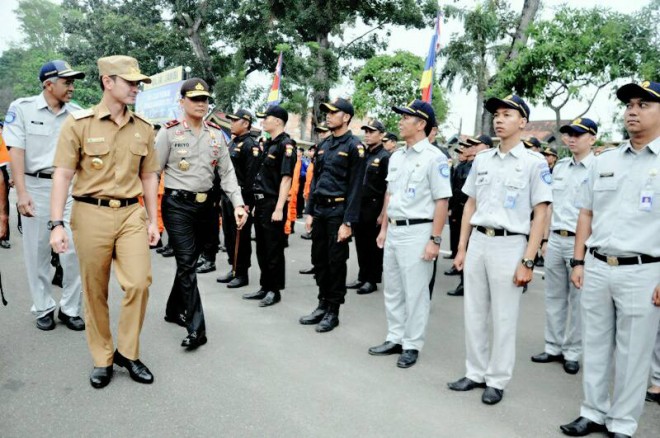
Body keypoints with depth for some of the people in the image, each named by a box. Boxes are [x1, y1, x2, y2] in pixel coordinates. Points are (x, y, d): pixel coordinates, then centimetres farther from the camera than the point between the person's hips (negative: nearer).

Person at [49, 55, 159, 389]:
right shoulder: (78, 123, -3)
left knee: (139, 282, -7)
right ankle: (102, 359, 24)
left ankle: (128, 352, 14)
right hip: (91, 213, -2)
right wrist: (57, 224, -11)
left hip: (131, 213, 2)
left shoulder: (143, 128, 8)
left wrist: (152, 220, 10)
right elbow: (63, 174, -5)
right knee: (95, 292, 7)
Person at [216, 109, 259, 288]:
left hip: (241, 197, -9)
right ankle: (233, 269, 26)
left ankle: (242, 274, 9)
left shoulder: (250, 145, -13)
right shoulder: (231, 143, 16)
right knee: (228, 234, 14)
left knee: (241, 236, -1)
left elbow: (252, 176, -19)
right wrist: (222, 195, 17)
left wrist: (246, 201, -22)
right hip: (227, 196, 9)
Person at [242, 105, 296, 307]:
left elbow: (286, 178, -19)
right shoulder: (268, 143, 16)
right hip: (261, 202, 9)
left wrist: (279, 208, -23)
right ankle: (265, 287, 25)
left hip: (273, 204, -9)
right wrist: (257, 203, 19)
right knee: (262, 248, 14)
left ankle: (274, 290, 11)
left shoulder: (285, 144, -12)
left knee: (274, 249, 0)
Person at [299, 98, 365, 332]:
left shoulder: (354, 146, -9)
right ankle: (322, 305, 26)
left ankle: (333, 312, 13)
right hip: (319, 210, 7)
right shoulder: (323, 145, 13)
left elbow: (355, 187, -13)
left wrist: (348, 222, -17)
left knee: (336, 262, 2)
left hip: (338, 211, -7)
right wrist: (309, 212, 9)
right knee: (319, 259, 12)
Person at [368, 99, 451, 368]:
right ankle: (395, 339, 29)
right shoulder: (396, 157, 12)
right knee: (392, 290, 16)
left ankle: (412, 346, 16)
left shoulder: (434, 157, -12)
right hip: (393, 230, 8)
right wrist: (383, 228, 16)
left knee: (415, 293, 2)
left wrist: (435, 240, -17)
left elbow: (442, 201, -14)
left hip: (417, 232, -8)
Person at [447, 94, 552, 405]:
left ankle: (497, 380, 20)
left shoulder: (534, 162, -5)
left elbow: (540, 214, -8)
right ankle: (476, 373, 27)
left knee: (503, 318, 5)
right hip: (478, 242, 5)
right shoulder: (481, 160, 10)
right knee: (474, 314, 12)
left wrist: (528, 261, -13)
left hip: (509, 245, -5)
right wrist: (461, 248, 11)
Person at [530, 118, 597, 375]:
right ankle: (553, 348, 23)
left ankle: (572, 352, 18)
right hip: (555, 239, 5)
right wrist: (545, 238, 12)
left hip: (580, 241, -5)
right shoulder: (560, 166, 11)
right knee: (554, 296, 11)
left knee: (577, 300, 6)